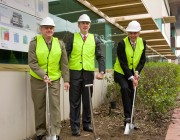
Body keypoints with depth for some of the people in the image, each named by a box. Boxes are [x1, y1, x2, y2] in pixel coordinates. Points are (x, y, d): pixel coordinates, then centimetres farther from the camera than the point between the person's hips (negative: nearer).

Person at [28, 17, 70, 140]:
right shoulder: (34, 42, -5)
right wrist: (43, 75, -22)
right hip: (38, 79, -1)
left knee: (55, 105, -2)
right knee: (39, 106, 8)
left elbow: (64, 64, 2)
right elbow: (32, 62, -11)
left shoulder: (60, 44, 1)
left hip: (55, 79, 1)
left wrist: (66, 80, -3)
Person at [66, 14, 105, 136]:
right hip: (75, 73, -2)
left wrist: (102, 71, -8)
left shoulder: (94, 39, 8)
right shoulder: (73, 38, 4)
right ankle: (75, 126, 13)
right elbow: (66, 55, 0)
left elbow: (100, 57, 5)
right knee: (75, 101, 4)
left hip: (89, 73, 2)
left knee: (87, 100, 11)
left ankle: (87, 124, 25)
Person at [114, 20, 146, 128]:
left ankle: (130, 120, 17)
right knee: (125, 88, -28)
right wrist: (131, 78, -23)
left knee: (132, 94, 5)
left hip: (134, 73, 4)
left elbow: (142, 60, 0)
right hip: (121, 72, -4)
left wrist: (137, 72, -15)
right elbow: (123, 63, -20)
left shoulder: (142, 43, -4)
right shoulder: (122, 44, -18)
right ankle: (127, 116, -21)